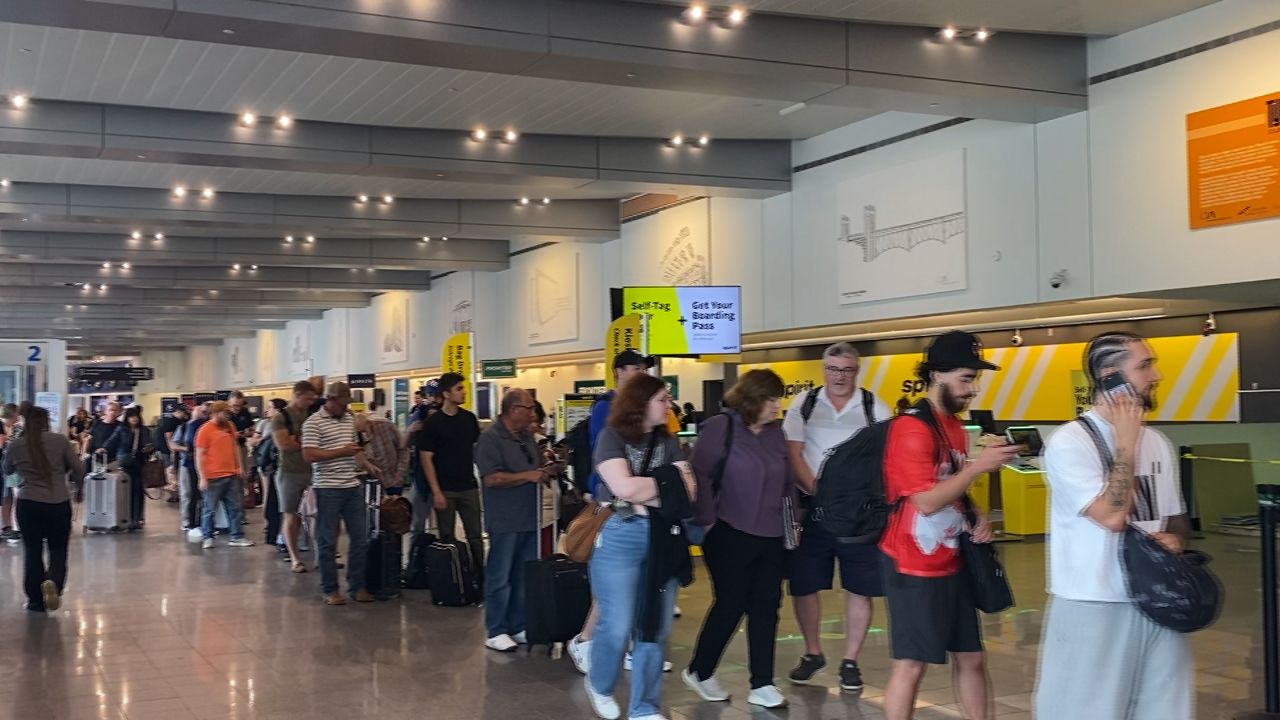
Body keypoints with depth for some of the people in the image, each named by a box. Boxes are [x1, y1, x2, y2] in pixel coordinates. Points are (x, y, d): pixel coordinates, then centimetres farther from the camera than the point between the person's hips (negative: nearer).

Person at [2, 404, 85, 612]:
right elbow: (78, 468, -2)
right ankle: (53, 582, -17)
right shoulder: (60, 441, -4)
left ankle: (36, 600, 13)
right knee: (58, 550, 10)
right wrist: (79, 489, 15)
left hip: (29, 504, 1)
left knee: (32, 552, 11)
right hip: (59, 504, 0)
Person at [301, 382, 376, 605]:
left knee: (360, 538, 8)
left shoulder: (350, 419, 12)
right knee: (328, 542, 3)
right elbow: (309, 455, -17)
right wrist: (342, 452, -17)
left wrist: (367, 464, 8)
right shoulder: (313, 423, -8)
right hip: (328, 489, -6)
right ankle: (330, 590, 12)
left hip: (353, 487, 6)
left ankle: (357, 586, 18)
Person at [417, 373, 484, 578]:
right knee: (447, 539, 4)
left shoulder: (469, 418, 6)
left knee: (475, 537, 4)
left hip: (469, 487, 4)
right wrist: (436, 492, -13)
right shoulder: (432, 422, -8)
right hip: (445, 490, -4)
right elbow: (426, 458, -8)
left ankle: (480, 577, 12)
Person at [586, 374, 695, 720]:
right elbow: (625, 488, -17)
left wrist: (645, 493, -12)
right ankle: (599, 686, 29)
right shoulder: (613, 437, -4)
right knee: (618, 626, 0)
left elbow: (688, 491, 2)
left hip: (662, 538, 5)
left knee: (655, 627, 6)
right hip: (620, 538, -5)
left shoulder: (667, 441, 11)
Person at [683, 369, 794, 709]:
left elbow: (788, 480, 17)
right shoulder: (722, 426, -10)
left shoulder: (776, 432, 9)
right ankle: (699, 672, 23)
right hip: (732, 534, -6)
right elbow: (698, 474, -15)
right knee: (731, 605, 3)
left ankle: (762, 685, 14)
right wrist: (707, 519, -17)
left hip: (772, 537, 6)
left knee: (766, 607, 6)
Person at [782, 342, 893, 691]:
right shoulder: (804, 403, 3)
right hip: (811, 506, 1)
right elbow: (793, 454, -1)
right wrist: (817, 491, -12)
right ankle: (813, 653, 26)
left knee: (859, 588, 2)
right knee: (803, 585, 6)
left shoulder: (875, 408, 1)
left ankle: (850, 661, 17)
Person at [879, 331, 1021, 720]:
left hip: (952, 563, 9)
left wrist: (977, 518, 3)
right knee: (911, 664, -1)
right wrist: (979, 465, -22)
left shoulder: (956, 427, 9)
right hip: (915, 566, -9)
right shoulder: (911, 428, -18)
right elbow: (926, 500, -24)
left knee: (972, 658, 13)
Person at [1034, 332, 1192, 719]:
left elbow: (1178, 517, 19)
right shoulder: (1069, 442, -12)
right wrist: (1126, 442, -14)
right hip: (1093, 607, -6)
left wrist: (1175, 539, -5)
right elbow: (1112, 516, -22)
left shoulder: (1158, 443, 9)